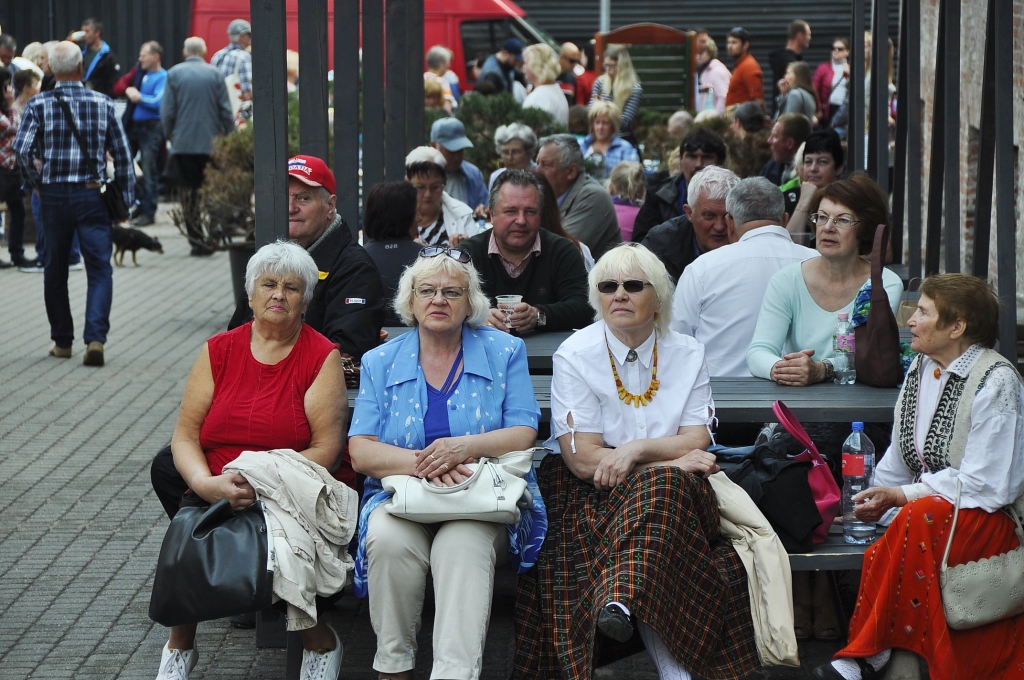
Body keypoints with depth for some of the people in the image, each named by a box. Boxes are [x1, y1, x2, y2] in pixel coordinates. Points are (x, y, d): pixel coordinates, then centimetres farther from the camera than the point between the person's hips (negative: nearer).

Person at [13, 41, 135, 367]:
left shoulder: (39, 105, -2)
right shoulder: (103, 104, 1)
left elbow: (22, 149, -12)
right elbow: (122, 154, 2)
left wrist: (36, 183, 4)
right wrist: (125, 199, 9)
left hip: (53, 195, 1)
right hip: (93, 195, -1)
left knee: (55, 270, 15)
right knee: (99, 269, 0)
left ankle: (62, 341, 20)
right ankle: (95, 337, -18)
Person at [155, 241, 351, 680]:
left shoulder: (323, 358, 2)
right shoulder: (218, 351, 11)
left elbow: (326, 448, -6)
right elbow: (184, 436, 6)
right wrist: (207, 484, -15)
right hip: (213, 496, 3)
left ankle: (319, 641, -1)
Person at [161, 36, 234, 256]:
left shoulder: (174, 74, -1)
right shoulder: (214, 74, 0)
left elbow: (167, 112, -1)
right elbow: (225, 110, 1)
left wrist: (169, 135, 14)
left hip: (183, 143, -1)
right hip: (211, 142, 1)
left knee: (188, 193, 3)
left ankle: (197, 241, 0)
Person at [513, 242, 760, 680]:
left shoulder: (687, 355, 6)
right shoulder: (574, 356, -4)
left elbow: (696, 442, -3)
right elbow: (584, 459, -12)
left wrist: (637, 450, -22)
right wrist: (673, 457, -12)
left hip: (670, 488, 3)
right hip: (591, 495, -3)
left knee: (665, 486, -32)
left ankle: (622, 601, -47)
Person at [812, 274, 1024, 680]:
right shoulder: (920, 370, 13)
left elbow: (985, 486, -17)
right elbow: (899, 462, 16)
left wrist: (902, 496, -16)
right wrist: (874, 498, -2)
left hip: (990, 520, -7)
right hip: (929, 502, 7)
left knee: (918, 518, -35)